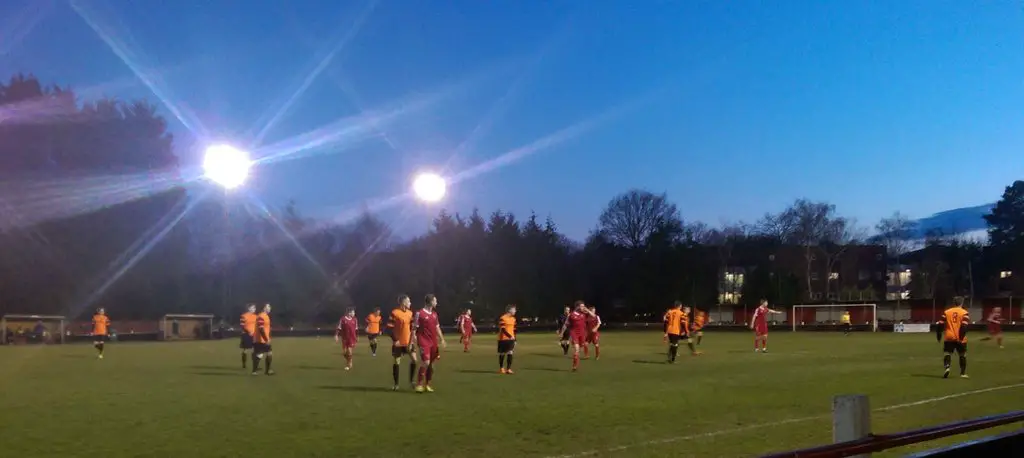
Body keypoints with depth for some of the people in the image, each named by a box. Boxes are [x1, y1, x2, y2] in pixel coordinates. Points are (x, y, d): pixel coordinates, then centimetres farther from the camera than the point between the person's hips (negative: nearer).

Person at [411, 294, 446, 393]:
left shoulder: (434, 314, 13)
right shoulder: (420, 313, -7)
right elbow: (414, 328, -7)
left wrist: (442, 339, 15)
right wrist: (413, 340, -12)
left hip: (433, 343, 7)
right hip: (424, 342, -7)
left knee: (431, 364, 7)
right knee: (425, 362, -15)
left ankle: (427, 385, 16)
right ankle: (419, 384, -4)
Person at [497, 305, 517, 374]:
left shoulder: (513, 319, 10)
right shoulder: (502, 318, -14)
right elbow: (503, 329, -19)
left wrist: (514, 339, 13)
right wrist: (510, 336, -26)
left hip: (511, 339, 6)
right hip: (503, 339, -6)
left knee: (510, 354, -2)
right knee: (502, 354, 6)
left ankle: (508, 369, 1)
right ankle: (501, 368, 21)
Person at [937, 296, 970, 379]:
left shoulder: (946, 312, 5)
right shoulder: (964, 313, -2)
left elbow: (940, 324, 3)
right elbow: (964, 326, -15)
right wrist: (961, 336, -15)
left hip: (949, 338, 1)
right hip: (960, 338, -1)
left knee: (947, 353, 3)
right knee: (962, 355, 13)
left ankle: (947, 367, -24)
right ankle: (963, 373, 17)